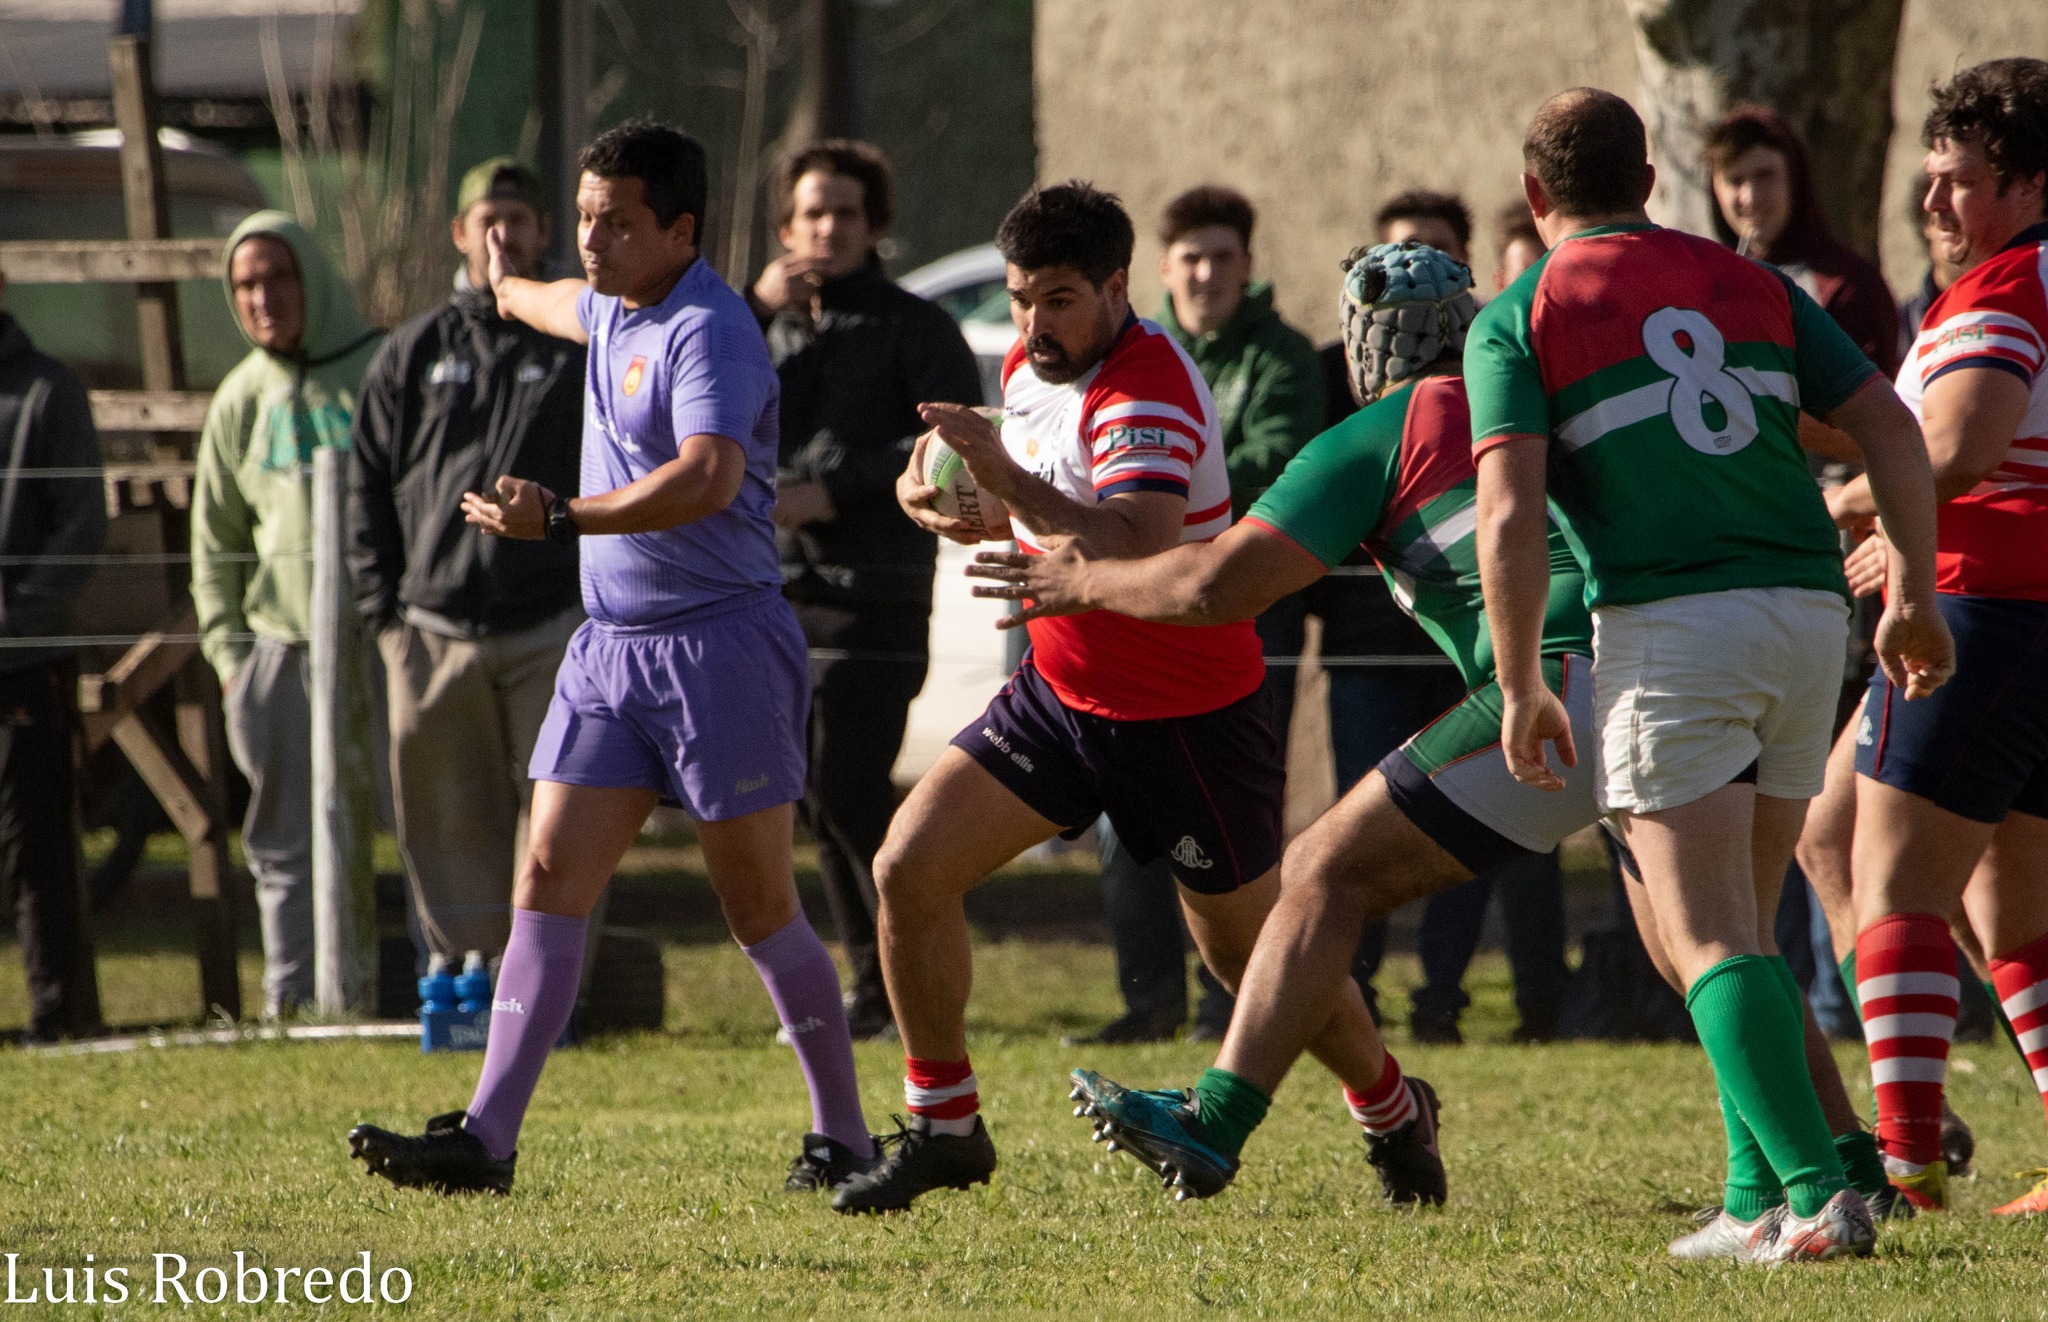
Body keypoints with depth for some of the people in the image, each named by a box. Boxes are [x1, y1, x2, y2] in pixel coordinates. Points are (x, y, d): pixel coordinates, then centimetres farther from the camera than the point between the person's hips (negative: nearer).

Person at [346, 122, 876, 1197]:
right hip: (609, 645, 8)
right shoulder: (614, 310, 12)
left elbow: (708, 477, -34)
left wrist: (559, 518, -41)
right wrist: (511, 291, 61)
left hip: (719, 644, -8)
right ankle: (486, 1139, -7)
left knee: (759, 908, -1)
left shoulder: (708, 332, -17)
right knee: (549, 882, -2)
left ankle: (844, 1139, 12)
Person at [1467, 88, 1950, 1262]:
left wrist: (1521, 689, -3)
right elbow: (1891, 427, 9)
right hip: (1809, 609, 5)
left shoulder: (1519, 320, 3)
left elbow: (1510, 516, -9)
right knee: (1747, 926, 16)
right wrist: (1916, 593, 17)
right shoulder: (1750, 286, 16)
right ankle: (1760, 1198, 13)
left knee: (1711, 940, -7)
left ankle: (1818, 1193, -20)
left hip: (1668, 625, -5)